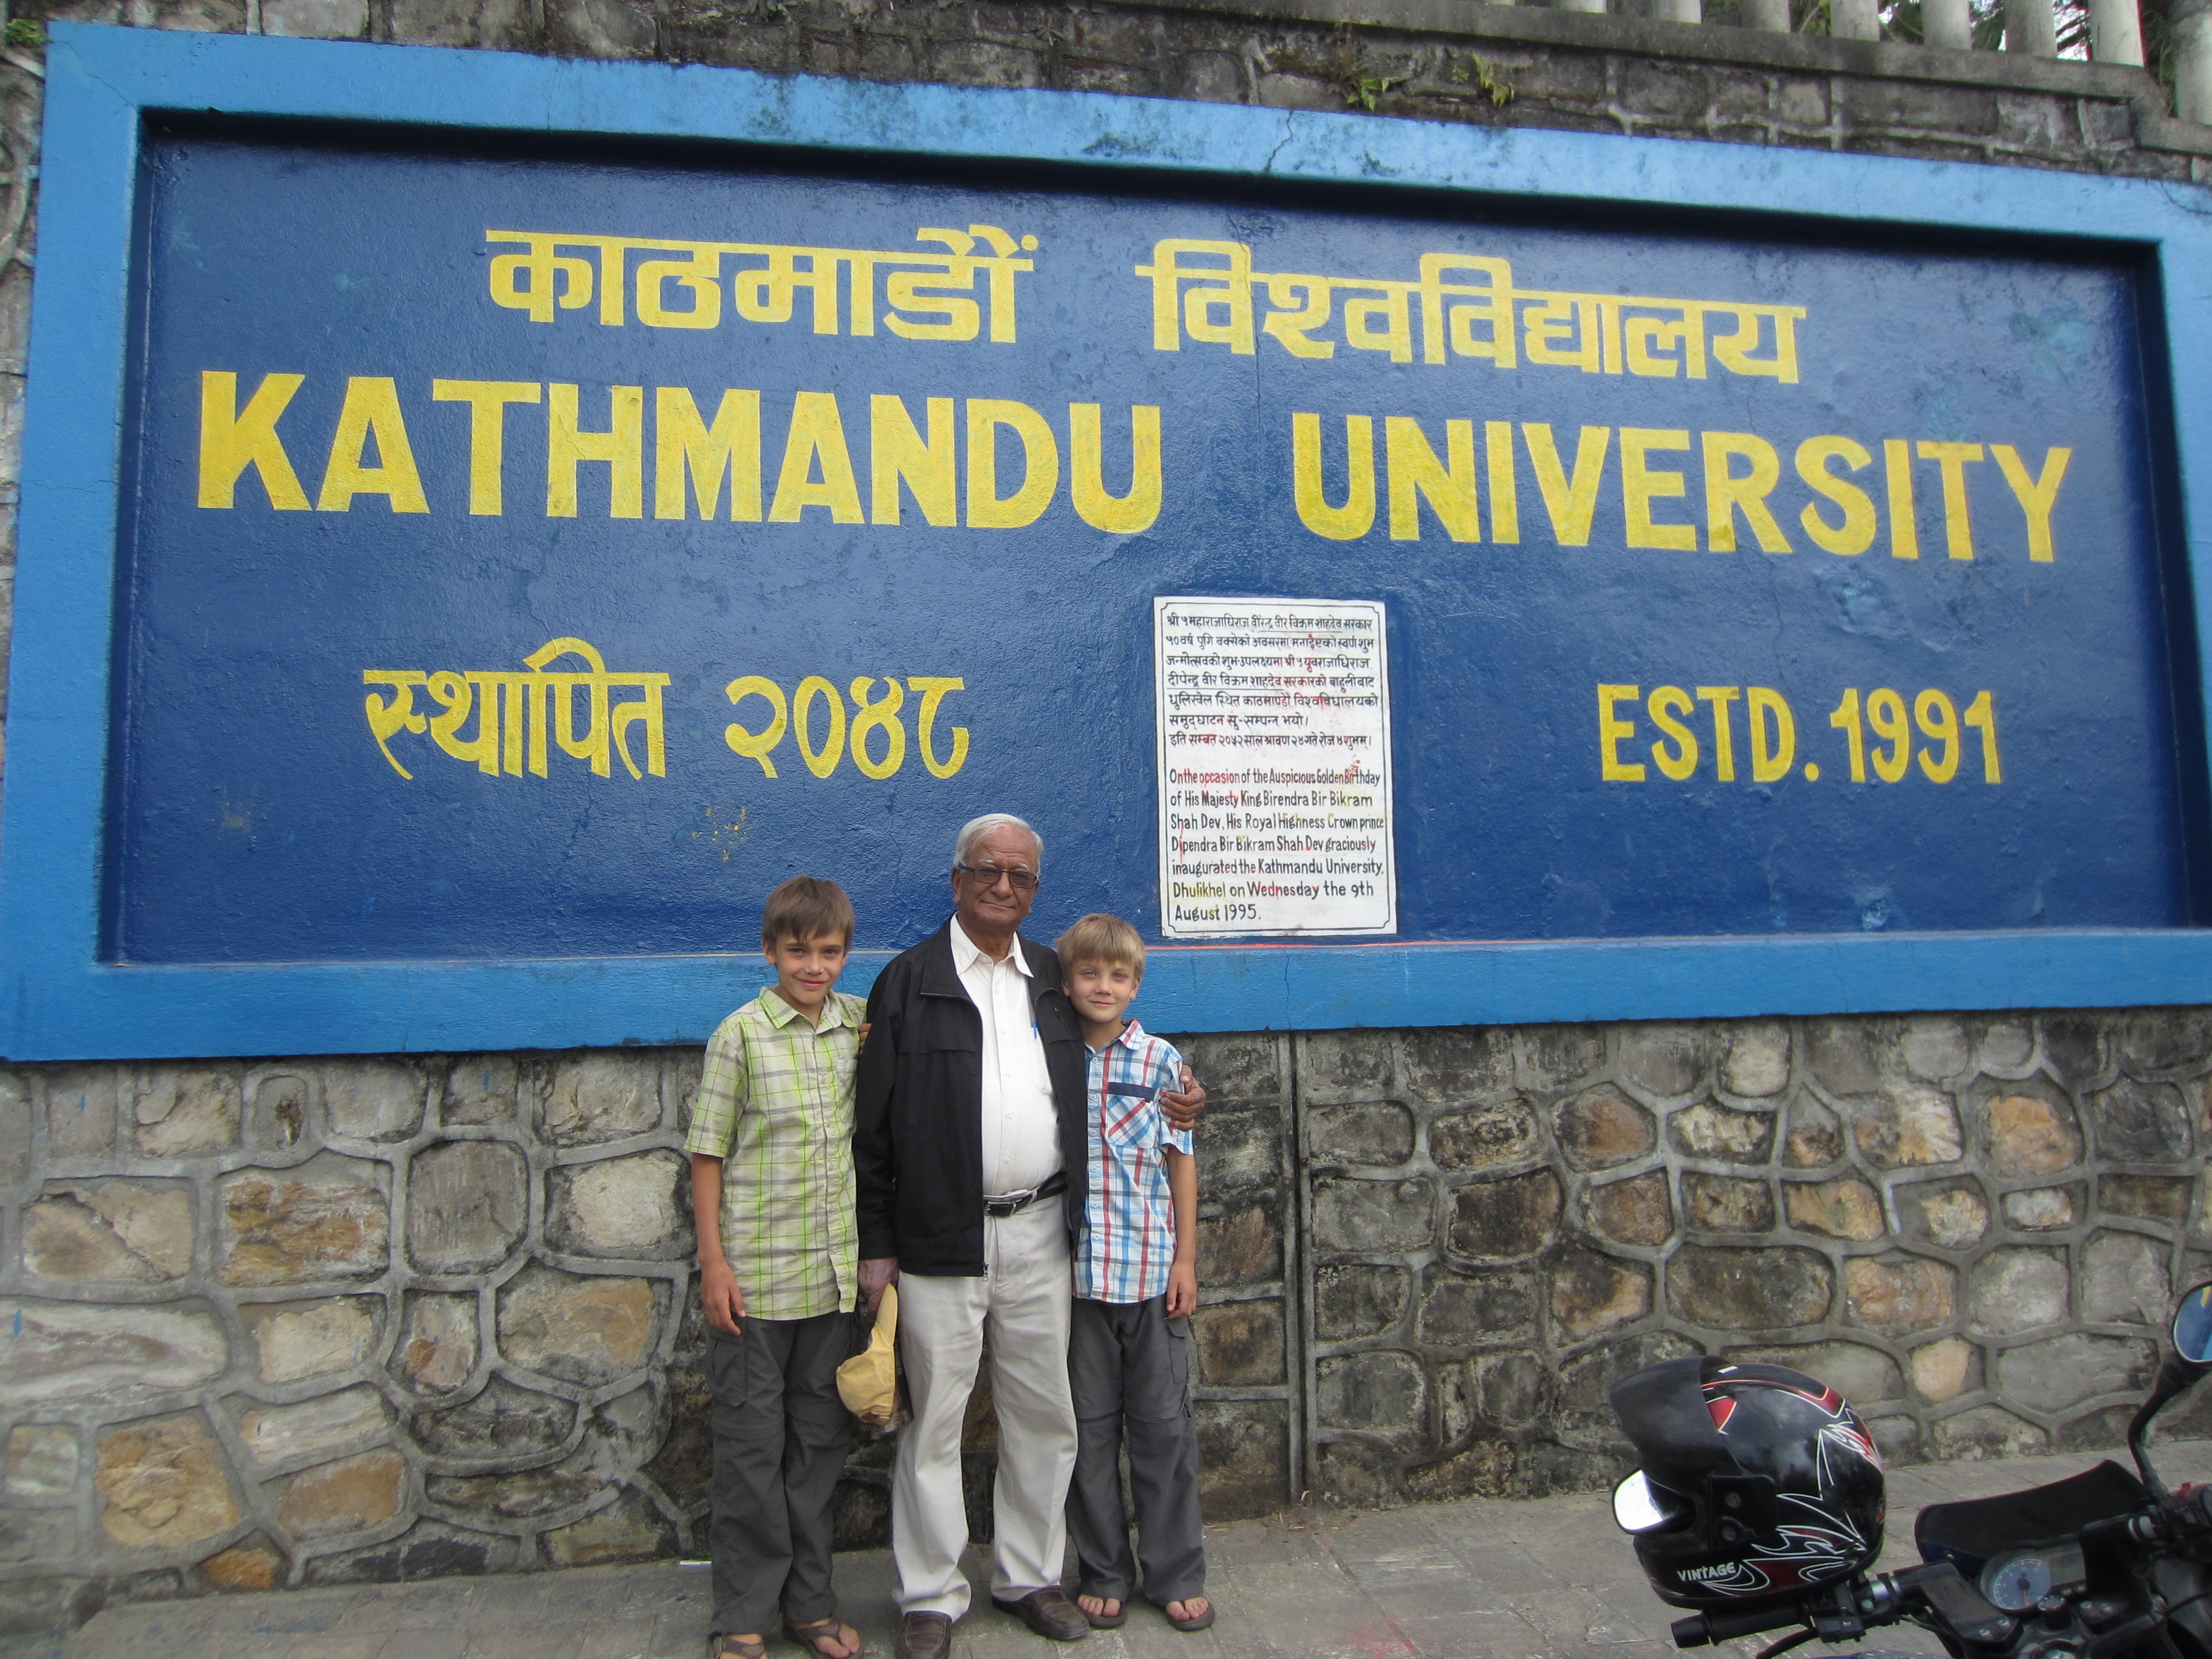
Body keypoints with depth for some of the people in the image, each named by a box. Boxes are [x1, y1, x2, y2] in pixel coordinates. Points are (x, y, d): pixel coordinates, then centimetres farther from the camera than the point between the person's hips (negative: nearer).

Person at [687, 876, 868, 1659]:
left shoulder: (860, 1025, 2)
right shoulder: (742, 1034, -8)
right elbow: (708, 1153, -6)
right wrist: (713, 1260, -9)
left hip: (835, 1272, 4)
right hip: (756, 1273, -4)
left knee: (822, 1437, 14)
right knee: (752, 1444, 7)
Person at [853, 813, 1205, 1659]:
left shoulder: (1054, 979, 11)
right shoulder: (908, 982, -3)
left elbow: (1084, 1087, 22)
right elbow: (873, 1124, -4)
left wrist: (1166, 1100, 4)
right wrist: (876, 1244, -6)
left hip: (1039, 1233, 4)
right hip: (941, 1240, -4)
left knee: (1044, 1415, 13)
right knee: (934, 1422, 6)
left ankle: (1028, 1575, 30)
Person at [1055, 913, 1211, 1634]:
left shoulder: (1162, 1061, 0)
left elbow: (1182, 1162, 3)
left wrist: (1186, 1259, 0)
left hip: (1151, 1270, 0)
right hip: (1076, 1271, 1)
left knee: (1165, 1424, 8)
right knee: (1090, 1426, 11)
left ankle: (1176, 1575, 23)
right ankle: (1103, 1573, 26)